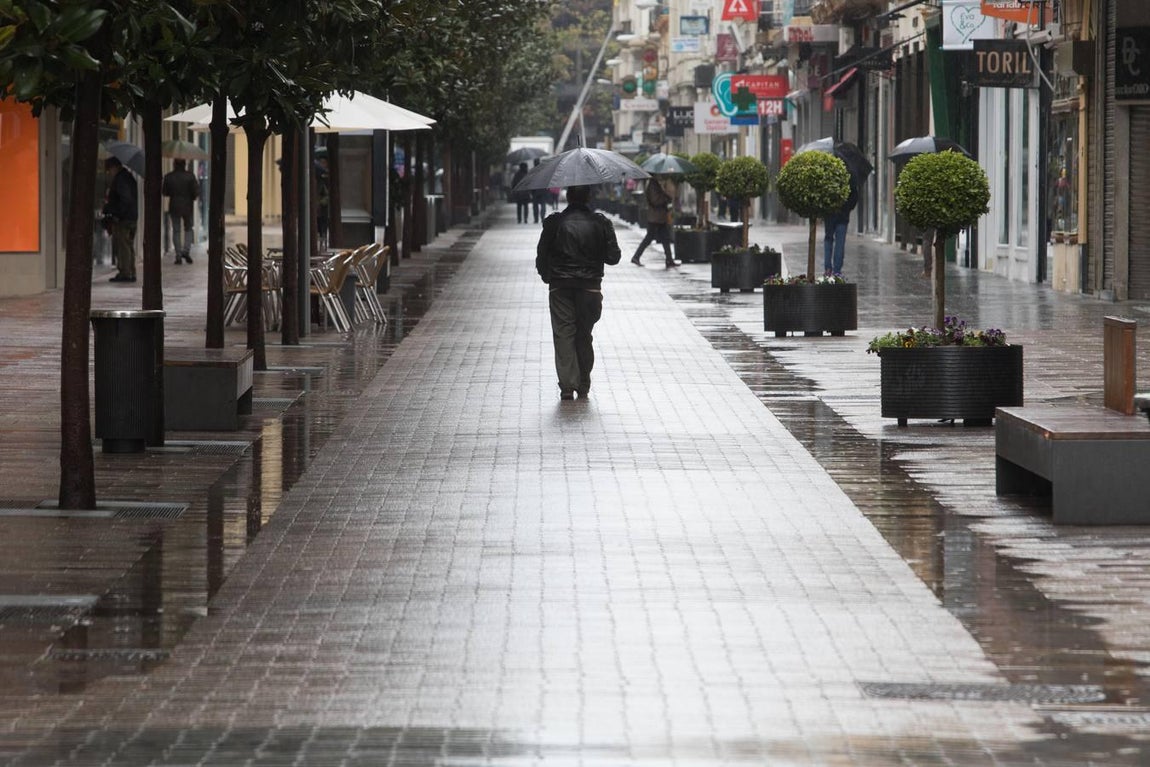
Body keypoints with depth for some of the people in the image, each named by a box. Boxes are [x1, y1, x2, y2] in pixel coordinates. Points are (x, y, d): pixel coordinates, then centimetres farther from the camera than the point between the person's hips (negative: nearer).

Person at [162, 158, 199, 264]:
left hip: (174, 207, 0)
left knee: (176, 231, 7)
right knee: (188, 229, 16)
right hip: (187, 207, 0)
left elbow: (165, 192, 1)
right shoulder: (190, 176, -8)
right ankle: (186, 251, -2)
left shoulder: (168, 177, -6)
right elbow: (195, 192, -10)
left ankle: (178, 255, 4)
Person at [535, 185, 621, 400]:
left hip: (560, 287, -1)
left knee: (563, 334, 0)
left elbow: (541, 257, -1)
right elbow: (613, 257, -1)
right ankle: (583, 387, 17)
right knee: (584, 336, 13)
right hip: (590, 286, 1)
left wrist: (547, 277, 17)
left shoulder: (554, 223, -4)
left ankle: (567, 385, -10)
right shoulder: (600, 223, -3)